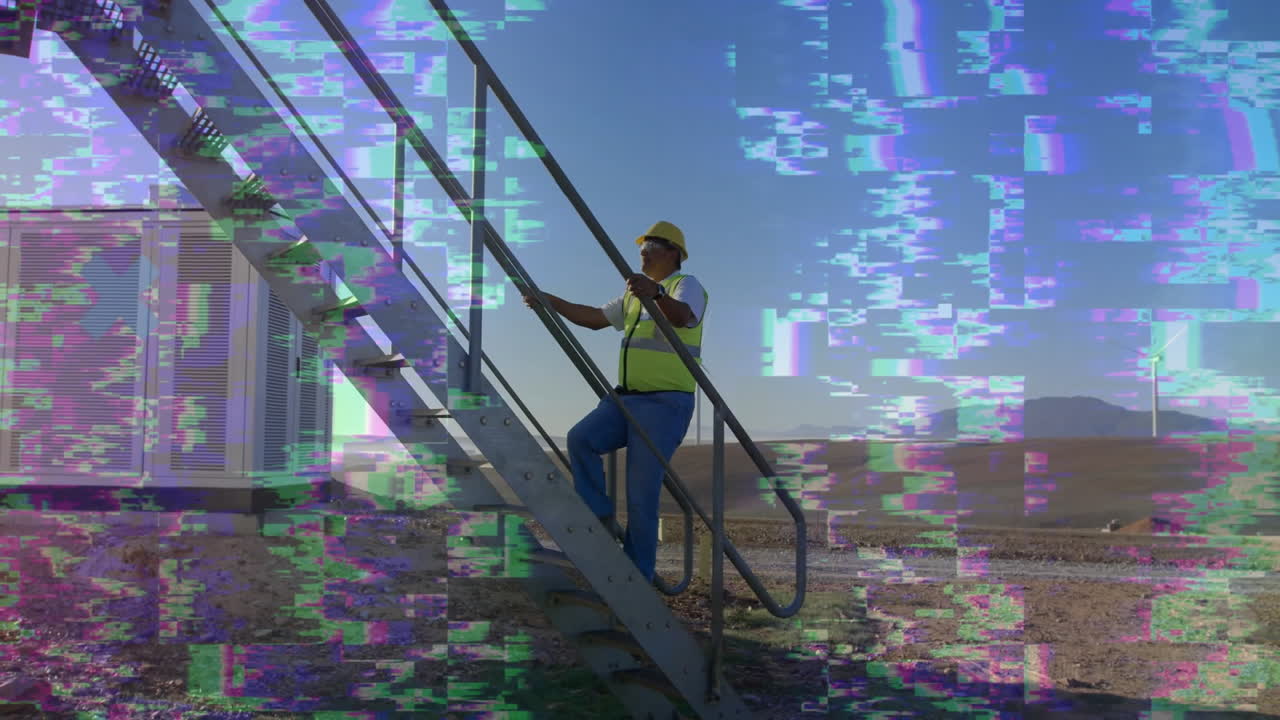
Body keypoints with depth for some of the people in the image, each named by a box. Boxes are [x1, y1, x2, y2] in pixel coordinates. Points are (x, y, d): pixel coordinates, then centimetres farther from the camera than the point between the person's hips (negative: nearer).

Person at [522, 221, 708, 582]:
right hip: (627, 397, 8)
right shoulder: (635, 295, 20)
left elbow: (683, 317, -30)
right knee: (581, 438, -18)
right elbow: (595, 318, 25)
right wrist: (551, 301, 15)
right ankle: (602, 522, -6)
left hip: (665, 405, -7)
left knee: (641, 495, -8)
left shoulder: (687, 285, -7)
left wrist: (656, 293, -51)